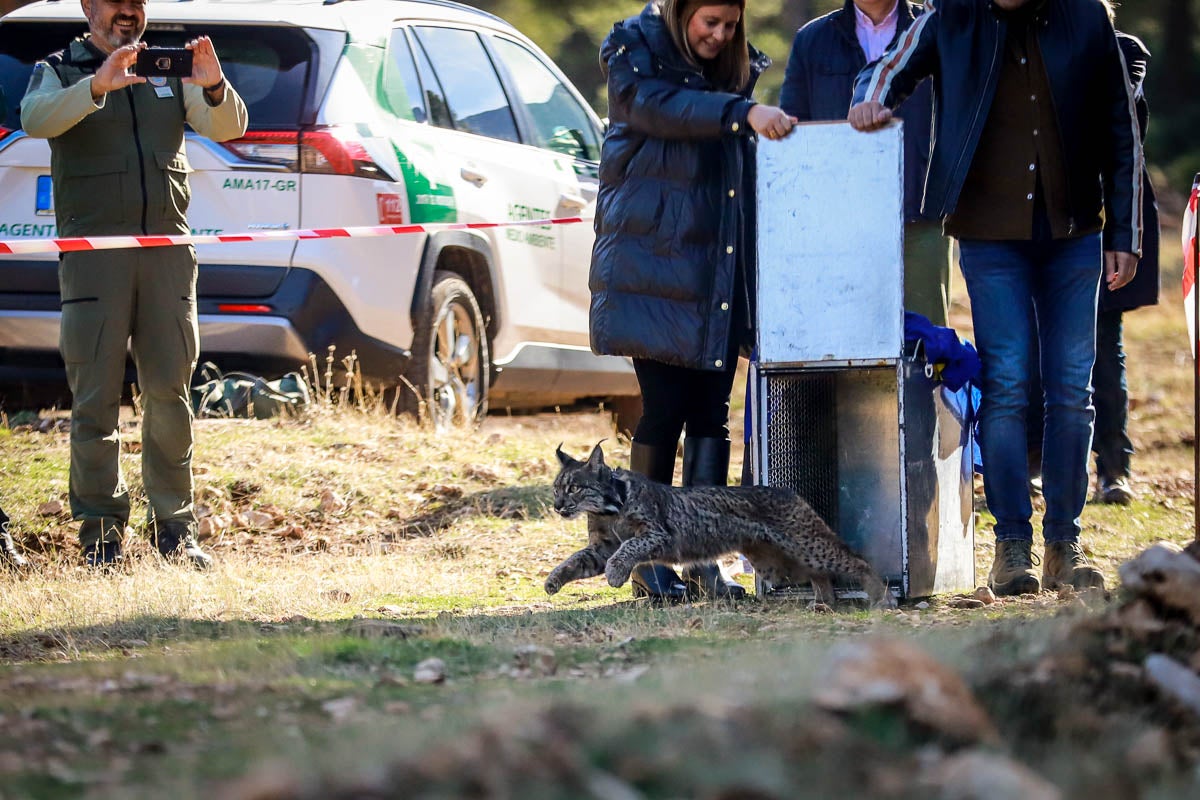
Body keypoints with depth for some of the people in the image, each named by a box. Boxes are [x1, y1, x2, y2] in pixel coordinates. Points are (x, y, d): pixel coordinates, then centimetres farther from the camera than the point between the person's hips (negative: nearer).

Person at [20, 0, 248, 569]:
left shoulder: (170, 72, 15)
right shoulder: (58, 72, 7)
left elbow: (227, 127, 4)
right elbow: (35, 119, -15)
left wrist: (213, 86, -19)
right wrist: (98, 85, -31)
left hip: (167, 250, 3)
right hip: (93, 250, -3)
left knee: (169, 393, 3)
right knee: (95, 397, -4)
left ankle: (175, 531, 8)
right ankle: (100, 536, 1)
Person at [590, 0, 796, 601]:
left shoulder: (735, 66, 16)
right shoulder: (634, 50, -2)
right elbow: (661, 107, -23)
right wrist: (741, 114, -33)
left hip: (720, 269, 5)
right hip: (654, 261, -5)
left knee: (711, 414, 2)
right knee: (664, 407, -7)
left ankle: (702, 561, 4)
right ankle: (649, 562, 2)